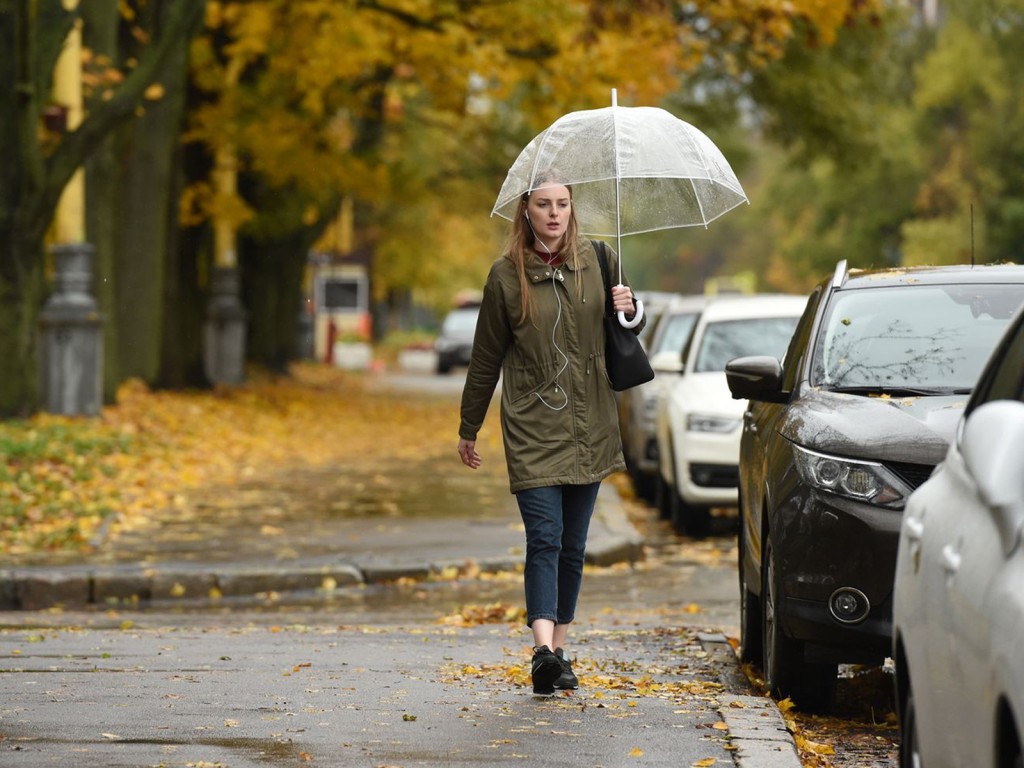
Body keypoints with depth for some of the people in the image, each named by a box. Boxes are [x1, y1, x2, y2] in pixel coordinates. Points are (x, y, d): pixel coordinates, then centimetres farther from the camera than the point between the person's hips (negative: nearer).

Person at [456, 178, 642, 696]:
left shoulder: (599, 261, 4)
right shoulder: (506, 276, -3)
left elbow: (628, 333, 17)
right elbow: (486, 358, 5)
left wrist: (630, 310, -7)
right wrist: (468, 430, 11)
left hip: (589, 431, 3)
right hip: (531, 429, -3)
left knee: (572, 546, 8)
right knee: (544, 539, -15)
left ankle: (559, 651, 17)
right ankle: (543, 649, -24)